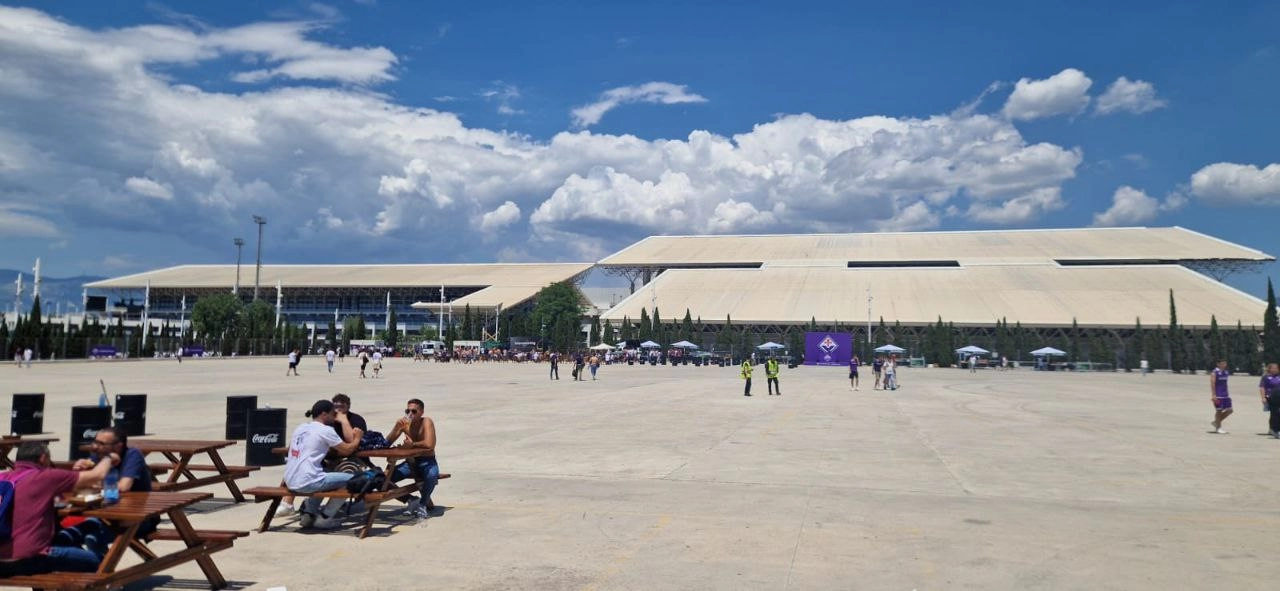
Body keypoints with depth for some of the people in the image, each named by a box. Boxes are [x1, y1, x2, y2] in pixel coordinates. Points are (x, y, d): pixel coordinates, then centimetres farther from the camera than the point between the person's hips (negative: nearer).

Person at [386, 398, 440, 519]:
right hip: (410, 461, 5)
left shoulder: (427, 422, -17)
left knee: (432, 475, -37)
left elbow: (429, 445, -32)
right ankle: (411, 500, 3)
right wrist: (398, 429, -22)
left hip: (427, 462, -5)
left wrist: (412, 444, -21)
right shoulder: (402, 422, -4)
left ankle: (422, 504, -11)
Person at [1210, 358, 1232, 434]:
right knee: (1219, 411, -2)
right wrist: (1213, 395, -21)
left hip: (1225, 395, 8)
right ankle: (1218, 427, 9)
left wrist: (1227, 393, 20)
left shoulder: (1226, 372, 12)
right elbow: (1212, 384, -15)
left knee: (1229, 410, 5)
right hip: (1218, 396, -8)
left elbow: (1225, 384, 20)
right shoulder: (1214, 373, -11)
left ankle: (1216, 422, 21)